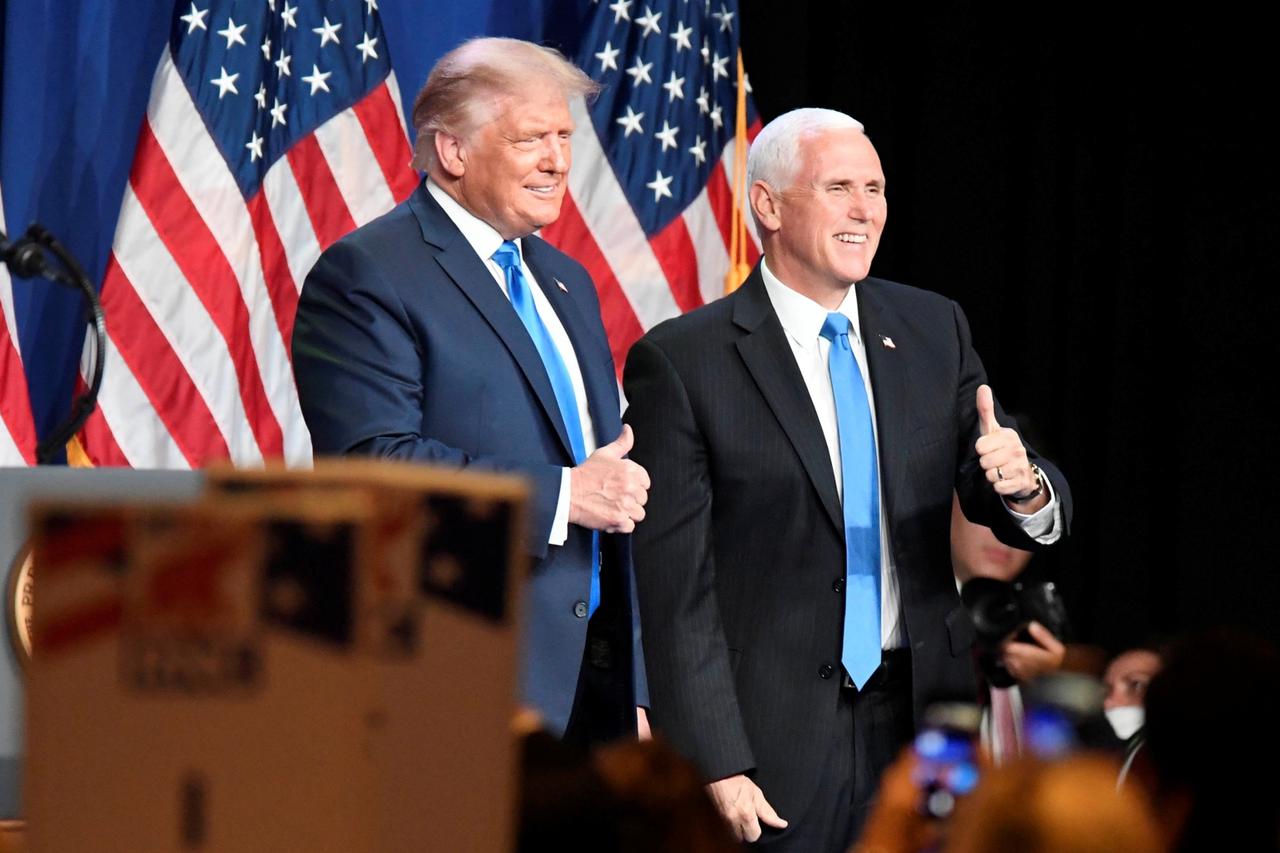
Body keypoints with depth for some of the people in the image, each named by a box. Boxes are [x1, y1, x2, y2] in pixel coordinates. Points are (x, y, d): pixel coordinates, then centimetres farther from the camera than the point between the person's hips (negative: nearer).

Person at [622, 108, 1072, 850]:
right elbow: (675, 588, -8)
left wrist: (1023, 487, -17)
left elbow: (1037, 515, 7)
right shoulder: (681, 363, -6)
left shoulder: (934, 330, 8)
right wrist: (715, 767, -13)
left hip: (921, 714, 4)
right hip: (773, 735, -4)